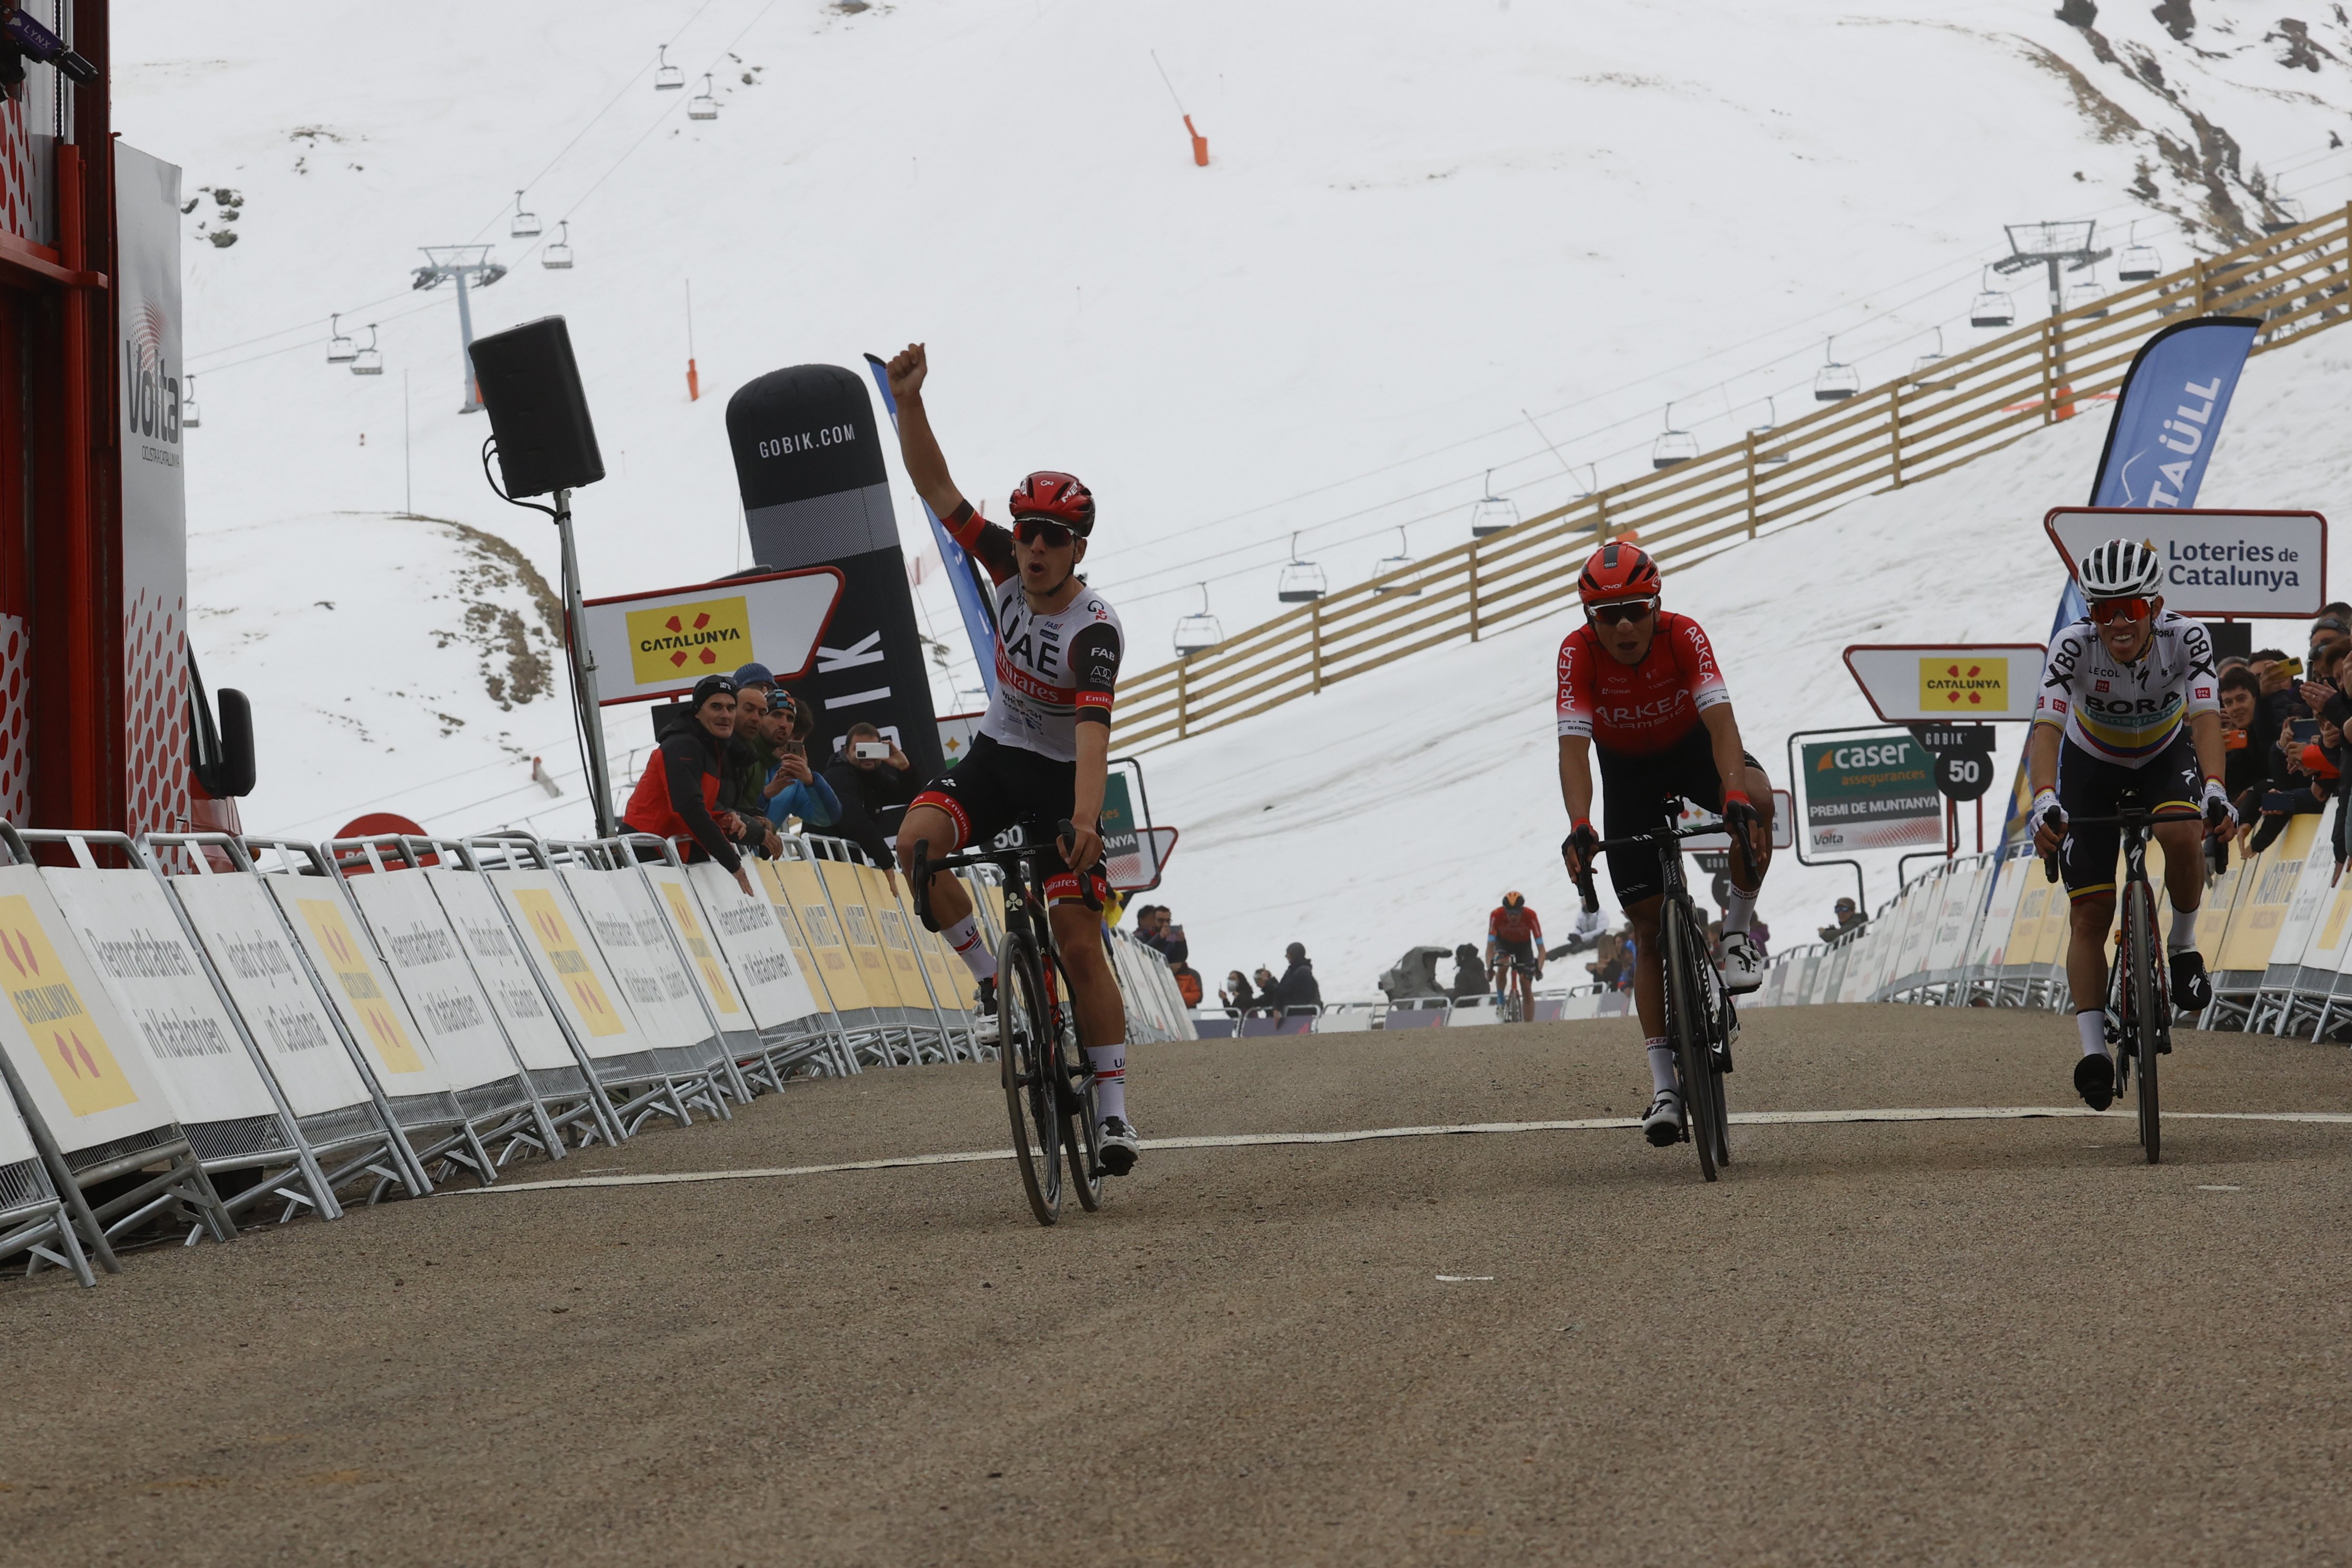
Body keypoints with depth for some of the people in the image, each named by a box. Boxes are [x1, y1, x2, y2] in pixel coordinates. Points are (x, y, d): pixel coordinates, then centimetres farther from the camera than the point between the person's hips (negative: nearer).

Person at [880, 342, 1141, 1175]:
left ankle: (1113, 1107, -2)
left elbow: (1094, 730, -39)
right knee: (917, 840, -27)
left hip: (1059, 779, -4)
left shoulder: (1096, 630, -26)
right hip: (994, 757, 5)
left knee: (1080, 945, -10)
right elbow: (937, 489, -13)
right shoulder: (1010, 569, -11)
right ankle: (990, 974, -8)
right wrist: (908, 401, -28)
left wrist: (1085, 821, -53)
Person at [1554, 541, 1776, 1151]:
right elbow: (1574, 746, -37)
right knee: (1649, 925, -4)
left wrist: (1736, 798, -57)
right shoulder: (1578, 653, -29)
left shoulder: (1683, 636, -30)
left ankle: (1737, 933, -14)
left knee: (1756, 800, -37)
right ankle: (1663, 1087, -1)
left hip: (1693, 745, -1)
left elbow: (1720, 720, -40)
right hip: (1628, 769, 1)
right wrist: (1579, 827, -53)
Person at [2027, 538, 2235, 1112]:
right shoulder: (2073, 646, -31)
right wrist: (2044, 802, -57)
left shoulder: (2186, 639, -29)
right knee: (2090, 915, -9)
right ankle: (2094, 1049, -5)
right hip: (2092, 764, 0)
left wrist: (2216, 793, -56)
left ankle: (2183, 946, -7)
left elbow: (2206, 720, -39)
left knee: (2182, 834, -33)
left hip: (2166, 754, 0)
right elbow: (2047, 730, -40)